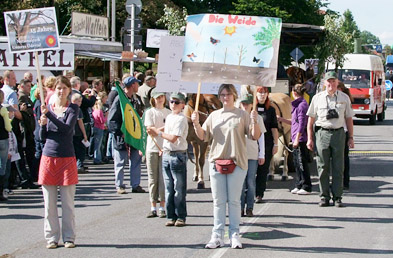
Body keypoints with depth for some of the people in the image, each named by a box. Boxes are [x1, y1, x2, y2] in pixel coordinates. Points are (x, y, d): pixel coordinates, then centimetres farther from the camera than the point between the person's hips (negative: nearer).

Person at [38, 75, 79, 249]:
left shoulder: (73, 108, 0)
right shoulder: (47, 108, 9)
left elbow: (67, 129, -17)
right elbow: (42, 137, 7)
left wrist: (49, 115, -23)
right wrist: (43, 124, -13)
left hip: (66, 158, -3)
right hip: (48, 157, 3)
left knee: (68, 203, 2)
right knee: (49, 203, 4)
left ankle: (69, 238, 9)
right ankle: (52, 238, 12)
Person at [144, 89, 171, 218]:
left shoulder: (169, 113, 10)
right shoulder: (149, 112, 6)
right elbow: (150, 130, -5)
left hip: (165, 148, 1)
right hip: (152, 148, -1)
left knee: (163, 177, -4)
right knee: (153, 178, 1)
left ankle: (162, 207, 0)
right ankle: (153, 208, 5)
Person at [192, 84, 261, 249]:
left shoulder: (242, 115, 3)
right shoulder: (214, 115, 12)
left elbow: (255, 136, -2)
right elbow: (203, 136, 10)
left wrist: (254, 121, -19)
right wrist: (196, 123, -6)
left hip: (237, 163, -3)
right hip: (216, 161, 3)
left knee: (234, 200, 1)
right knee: (218, 201, 4)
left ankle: (234, 236, 7)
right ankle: (217, 236, 6)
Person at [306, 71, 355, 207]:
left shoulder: (344, 98, 9)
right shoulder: (317, 98, 6)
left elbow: (348, 118, 13)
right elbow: (311, 119, 8)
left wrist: (351, 137, 8)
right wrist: (309, 138, 3)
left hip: (338, 133, 1)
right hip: (322, 134, -1)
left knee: (338, 168, 0)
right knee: (323, 167, 1)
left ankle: (337, 197, 5)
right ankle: (324, 196, 8)